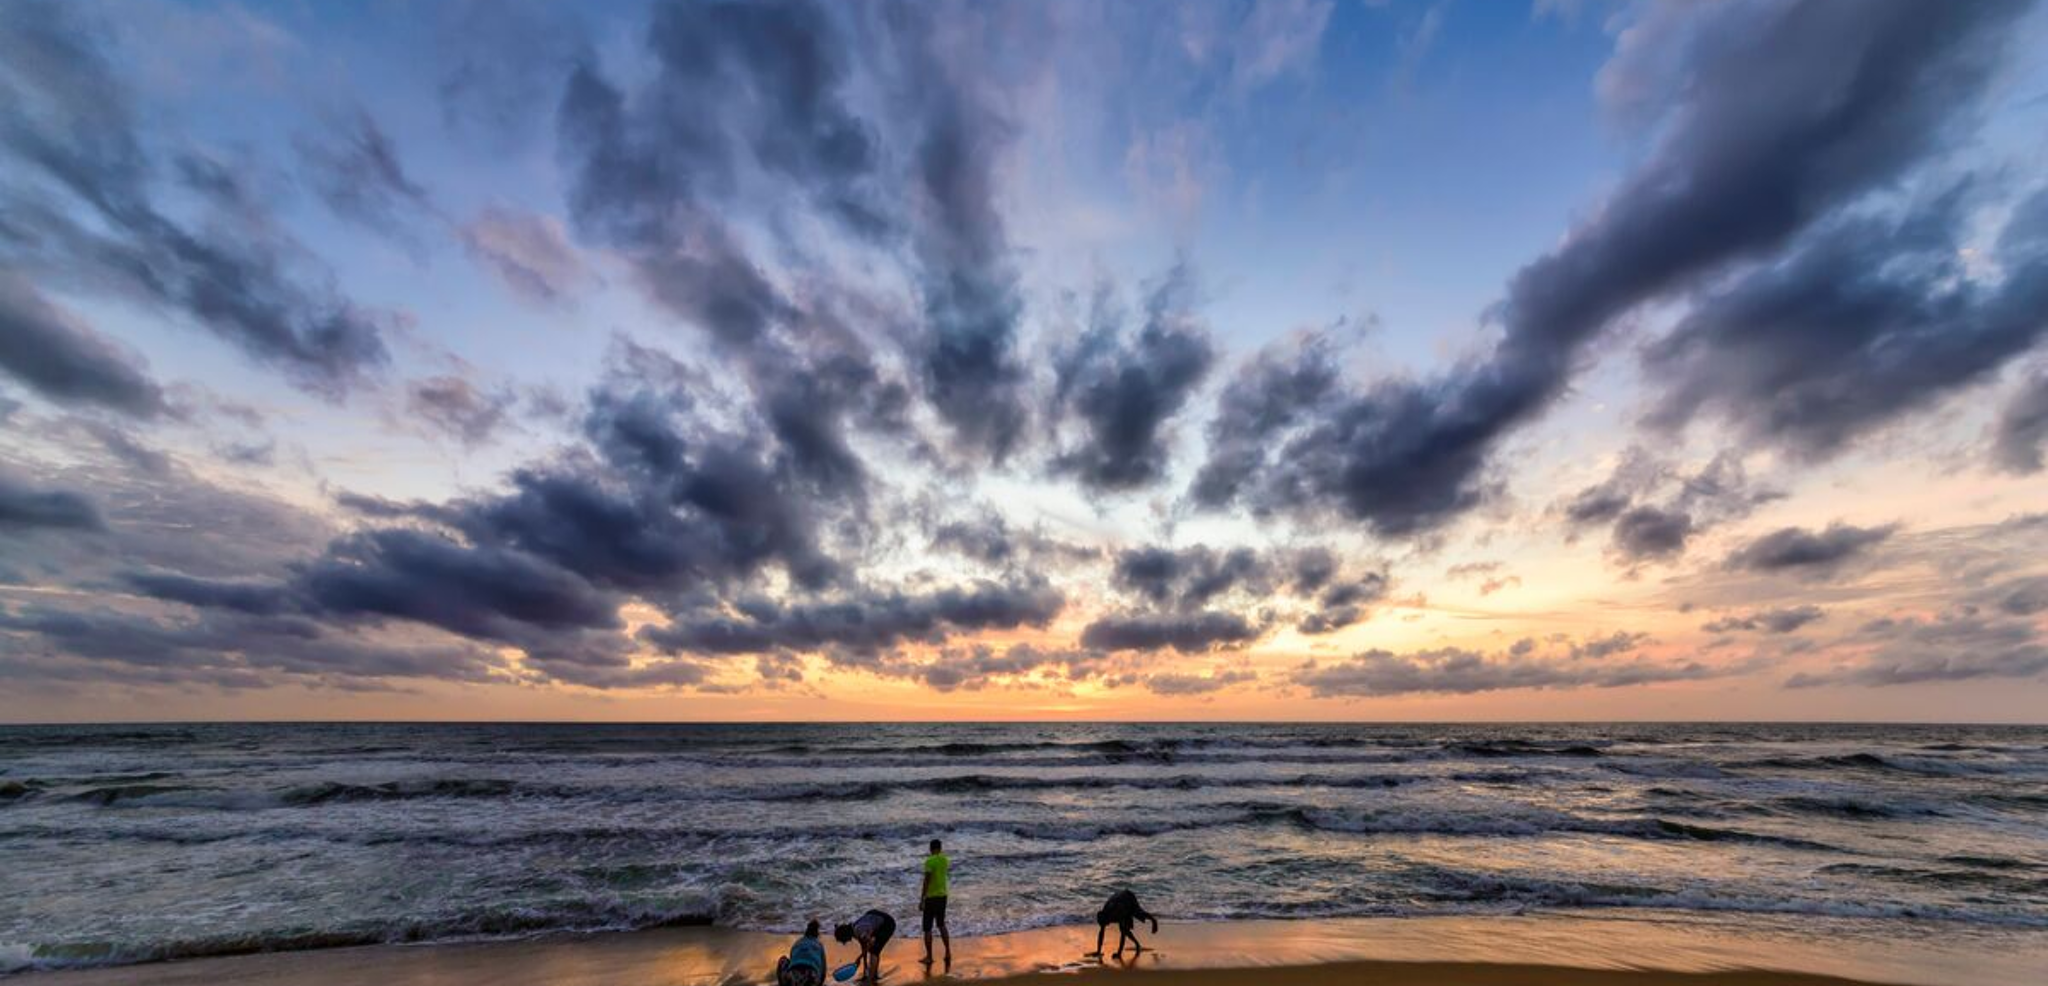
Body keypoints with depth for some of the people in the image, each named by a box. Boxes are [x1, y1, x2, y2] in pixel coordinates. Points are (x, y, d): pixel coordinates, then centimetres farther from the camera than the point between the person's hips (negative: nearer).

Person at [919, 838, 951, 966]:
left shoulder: (929, 861, -17)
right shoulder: (945, 859, 5)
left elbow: (926, 881, -21)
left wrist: (921, 900, -18)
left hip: (931, 897, -7)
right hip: (942, 895, 7)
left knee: (927, 928, 6)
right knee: (941, 925, 19)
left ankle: (929, 957, 11)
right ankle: (948, 952, 16)